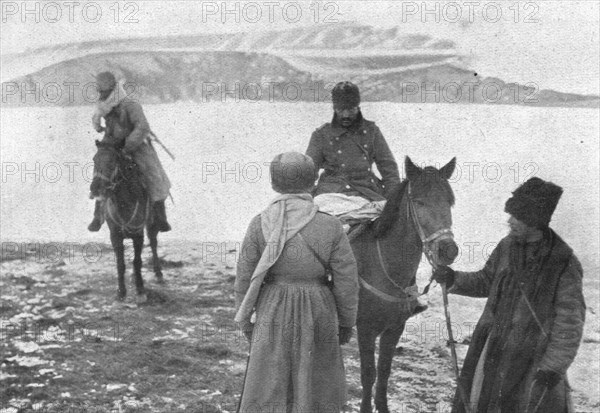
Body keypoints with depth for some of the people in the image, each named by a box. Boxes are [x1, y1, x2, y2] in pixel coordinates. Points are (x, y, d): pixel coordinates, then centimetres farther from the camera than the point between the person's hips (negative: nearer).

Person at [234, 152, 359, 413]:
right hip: (318, 314, 0)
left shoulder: (260, 225, -9)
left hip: (272, 315, 0)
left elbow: (244, 279, -3)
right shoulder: (331, 228, -10)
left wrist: (244, 320, 10)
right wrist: (347, 323, 8)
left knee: (268, 391, 10)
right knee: (315, 386, 16)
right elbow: (346, 283, -6)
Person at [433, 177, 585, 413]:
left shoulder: (564, 264, -19)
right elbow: (485, 282, 12)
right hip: (494, 345, 6)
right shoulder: (508, 247, -3)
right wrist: (453, 279, -5)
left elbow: (570, 322, -16)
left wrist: (553, 368, -19)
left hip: (533, 355, -5)